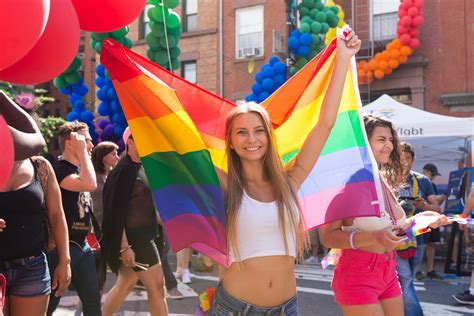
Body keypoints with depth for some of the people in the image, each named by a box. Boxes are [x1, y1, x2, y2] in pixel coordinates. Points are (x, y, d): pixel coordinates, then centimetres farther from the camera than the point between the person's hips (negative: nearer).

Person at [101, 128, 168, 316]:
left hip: (143, 235, 9)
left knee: (127, 283, 17)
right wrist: (124, 247, -22)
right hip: (134, 237, -9)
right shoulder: (124, 171, -15)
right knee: (156, 285, -4)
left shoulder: (142, 168, 12)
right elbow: (116, 212, -19)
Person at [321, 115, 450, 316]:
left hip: (388, 273, 8)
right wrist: (373, 238, -31)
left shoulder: (386, 181, 7)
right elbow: (328, 236, -20)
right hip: (357, 276, -8)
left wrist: (420, 219, 4)